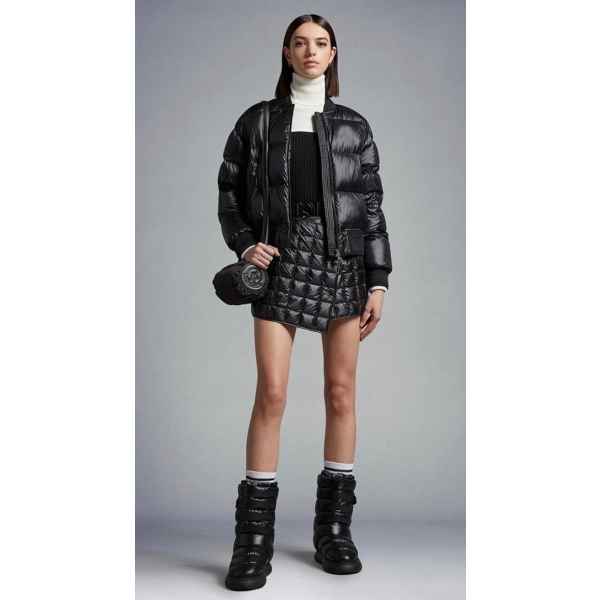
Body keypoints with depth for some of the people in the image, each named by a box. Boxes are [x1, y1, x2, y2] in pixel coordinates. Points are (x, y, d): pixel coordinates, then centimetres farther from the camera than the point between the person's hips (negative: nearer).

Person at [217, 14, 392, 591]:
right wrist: (244, 244, -6)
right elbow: (229, 191, 12)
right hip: (281, 262, -1)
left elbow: (372, 206, 7)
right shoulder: (257, 120, 8)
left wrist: (378, 282, 1)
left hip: (344, 262, 2)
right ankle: (254, 536, 0)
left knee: (341, 391, 3)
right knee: (271, 392, -9)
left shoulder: (354, 126, 10)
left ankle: (334, 526, 15)